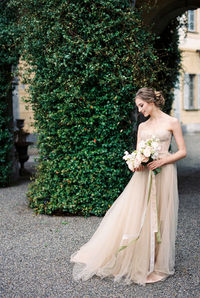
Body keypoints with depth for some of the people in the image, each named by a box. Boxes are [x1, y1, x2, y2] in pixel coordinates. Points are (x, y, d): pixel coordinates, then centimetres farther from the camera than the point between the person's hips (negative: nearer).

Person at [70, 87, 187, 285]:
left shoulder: (172, 122, 0)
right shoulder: (142, 126, 14)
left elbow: (182, 151, -2)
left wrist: (162, 161, -14)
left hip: (163, 173, -4)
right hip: (144, 174, 4)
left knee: (158, 218, 0)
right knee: (131, 215, 0)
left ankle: (155, 264, 14)